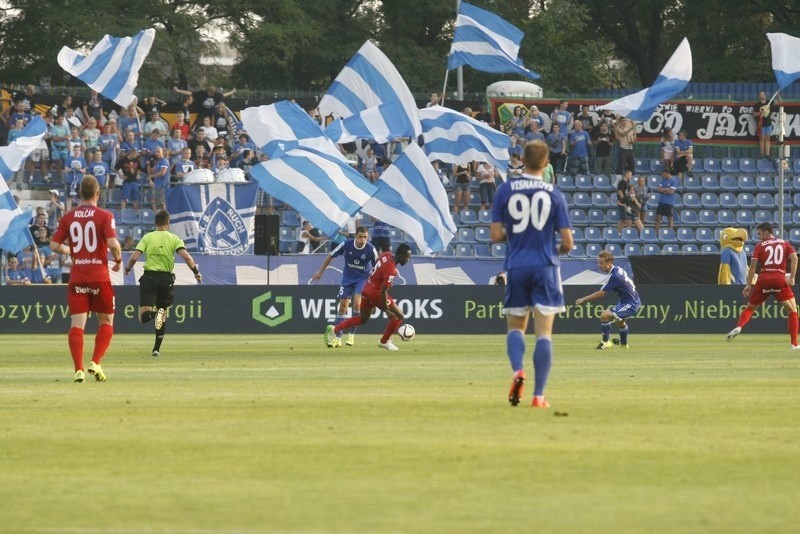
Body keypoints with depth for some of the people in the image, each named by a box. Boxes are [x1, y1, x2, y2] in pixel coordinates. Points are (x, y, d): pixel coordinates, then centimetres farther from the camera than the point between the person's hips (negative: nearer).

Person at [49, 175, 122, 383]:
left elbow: (54, 245, 4)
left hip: (77, 278, 2)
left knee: (77, 324, 1)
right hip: (100, 277, -2)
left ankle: (78, 369, -9)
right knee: (106, 322, 11)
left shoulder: (68, 218, 4)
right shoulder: (104, 216, -6)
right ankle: (95, 363, -4)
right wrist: (118, 259, 1)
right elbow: (113, 243, -18)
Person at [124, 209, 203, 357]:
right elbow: (186, 256, -12)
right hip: (166, 278, 1)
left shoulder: (147, 237, 3)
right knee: (163, 313, 17)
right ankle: (156, 349, 11)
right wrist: (196, 271, -4)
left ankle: (153, 313, -39)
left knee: (143, 316, -4)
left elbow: (134, 257, -5)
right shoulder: (174, 239, 2)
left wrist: (128, 269, 14)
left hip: (149, 277, -1)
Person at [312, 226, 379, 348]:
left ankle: (351, 334, -4)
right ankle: (338, 337, 12)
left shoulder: (371, 249, -21)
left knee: (357, 303, -20)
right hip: (348, 277, 2)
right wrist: (320, 272, -1)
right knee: (343, 305, 2)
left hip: (363, 278, -2)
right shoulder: (346, 245, -19)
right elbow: (330, 256, -5)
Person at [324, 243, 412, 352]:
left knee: (363, 319, 25)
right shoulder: (391, 270, -28)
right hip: (376, 293, -9)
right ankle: (384, 341, 12)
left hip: (367, 289, 9)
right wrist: (386, 310, -21)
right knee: (398, 316, 2)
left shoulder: (387, 255, -2)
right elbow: (383, 292, -28)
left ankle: (334, 329, 16)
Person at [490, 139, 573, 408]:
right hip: (545, 267, -1)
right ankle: (538, 394, -3)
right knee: (543, 332, 1)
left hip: (516, 266, 1)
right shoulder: (555, 194, -3)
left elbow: (496, 235, -3)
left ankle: (517, 370, -13)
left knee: (515, 327, 15)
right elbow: (567, 242, -3)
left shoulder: (505, 190, -2)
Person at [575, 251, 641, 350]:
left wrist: (583, 299, -17)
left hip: (630, 305, -11)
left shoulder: (614, 276, -26)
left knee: (605, 315, -23)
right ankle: (624, 343, 59)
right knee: (619, 320, 36)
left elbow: (600, 294, -26)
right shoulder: (618, 269, 2)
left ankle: (605, 342, -8)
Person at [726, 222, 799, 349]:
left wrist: (749, 284, 1)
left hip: (763, 280, 0)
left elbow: (753, 265, 0)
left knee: (750, 307, 16)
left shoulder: (760, 246, 10)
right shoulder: (784, 244, 14)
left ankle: (738, 327, -10)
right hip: (780, 280, 0)